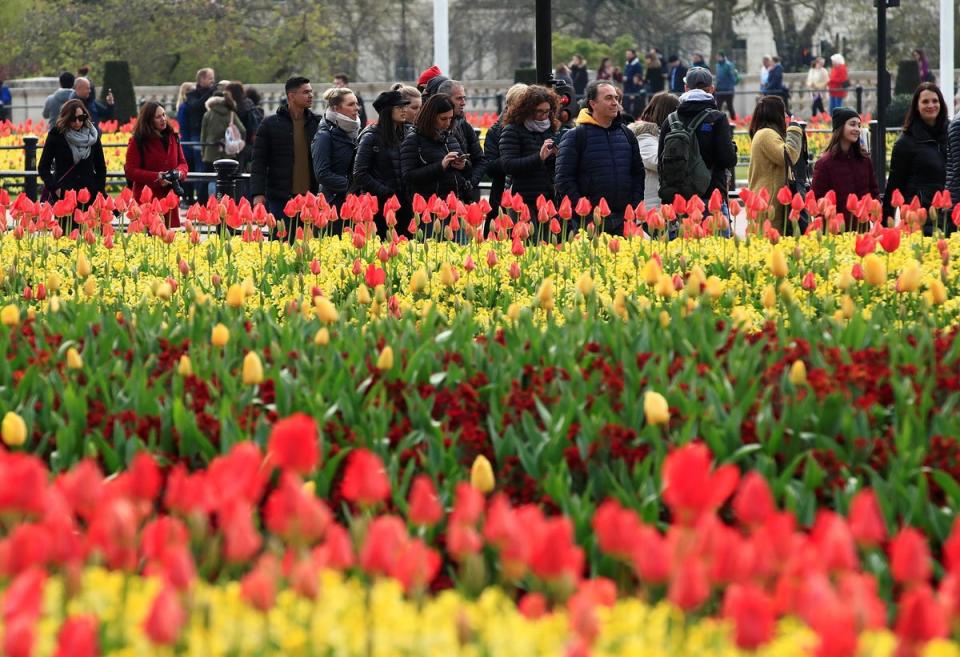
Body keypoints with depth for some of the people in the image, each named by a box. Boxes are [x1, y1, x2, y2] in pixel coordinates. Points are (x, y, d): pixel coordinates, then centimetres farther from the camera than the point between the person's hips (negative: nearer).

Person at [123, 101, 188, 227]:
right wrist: (156, 177, -16)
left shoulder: (173, 137, 12)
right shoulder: (137, 142, -3)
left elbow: (182, 163, 18)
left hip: (170, 197, 4)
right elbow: (130, 171, -6)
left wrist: (179, 173, -6)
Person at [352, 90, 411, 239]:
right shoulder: (371, 137, -4)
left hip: (403, 203, 5)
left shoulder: (404, 135, 12)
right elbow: (360, 173, -9)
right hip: (379, 203, -5)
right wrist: (384, 192, -14)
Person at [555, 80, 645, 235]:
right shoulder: (575, 137, -1)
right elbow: (563, 179, -6)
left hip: (624, 220, 4)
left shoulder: (626, 134, 15)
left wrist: (635, 208, 7)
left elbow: (638, 174, 20)